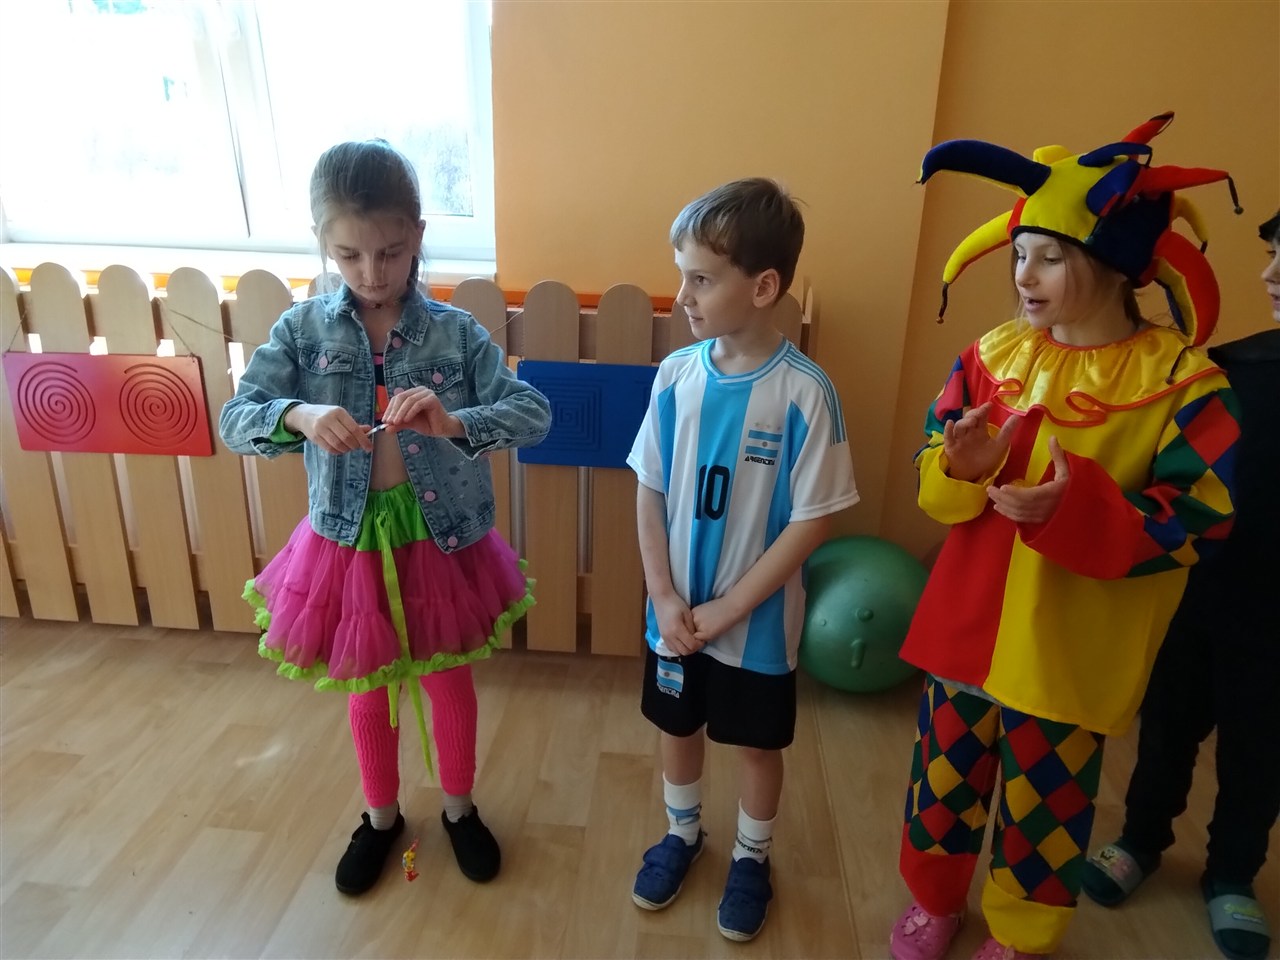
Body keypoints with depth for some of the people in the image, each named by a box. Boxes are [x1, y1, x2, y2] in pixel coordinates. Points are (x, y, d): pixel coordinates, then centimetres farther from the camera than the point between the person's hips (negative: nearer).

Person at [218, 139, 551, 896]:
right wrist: (299, 416, -32)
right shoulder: (302, 329, -6)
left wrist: (455, 422, -34)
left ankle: (460, 807, 44)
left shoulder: (456, 332, -10)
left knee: (449, 681, 18)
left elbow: (535, 415, -16)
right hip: (350, 540, 1)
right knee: (368, 690, 20)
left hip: (442, 538, -1)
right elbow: (234, 420, -11)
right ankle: (382, 815, 46)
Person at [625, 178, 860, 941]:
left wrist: (727, 609, -15)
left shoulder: (804, 392, -20)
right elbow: (649, 492, -3)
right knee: (678, 727, 23)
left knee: (758, 744, 19)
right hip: (675, 610, 4)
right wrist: (665, 597, -10)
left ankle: (753, 857, 46)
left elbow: (811, 521, -16)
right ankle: (682, 833, 51)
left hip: (757, 619, -3)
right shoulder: (677, 375, -8)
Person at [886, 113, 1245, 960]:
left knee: (1044, 803, 17)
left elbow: (1193, 524, -13)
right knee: (945, 776, 19)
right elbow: (935, 486, 1)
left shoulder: (1183, 381, -12)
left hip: (1073, 651, -3)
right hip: (969, 625, 4)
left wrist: (1074, 507, -29)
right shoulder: (994, 355, -1)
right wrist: (962, 468, -22)